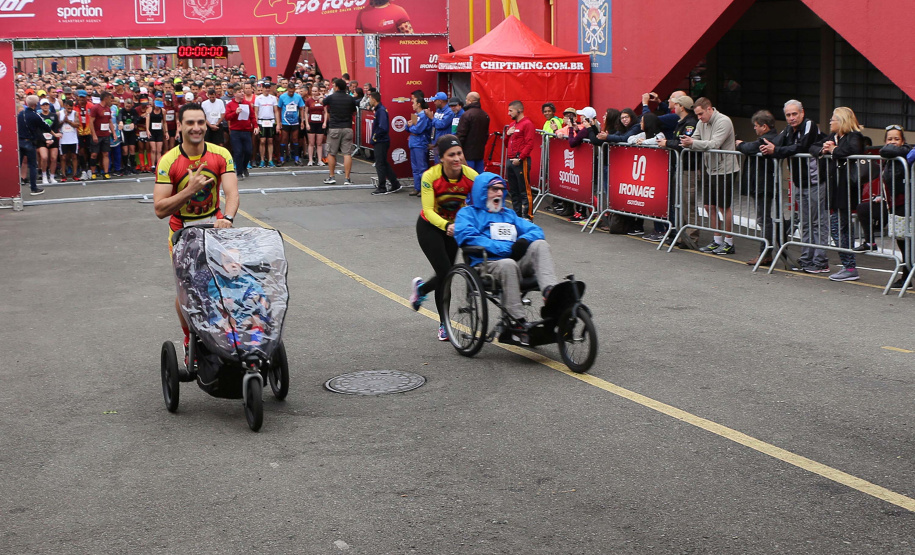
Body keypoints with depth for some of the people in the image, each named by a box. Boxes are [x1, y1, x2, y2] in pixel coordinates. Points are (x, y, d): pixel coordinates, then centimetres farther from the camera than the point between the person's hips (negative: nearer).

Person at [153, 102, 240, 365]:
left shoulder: (221, 155, -9)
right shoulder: (168, 162, -15)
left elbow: (232, 192, -19)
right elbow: (160, 209, -19)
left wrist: (227, 218, -40)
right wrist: (191, 189, -31)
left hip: (214, 225, 1)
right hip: (182, 230, -1)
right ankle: (189, 339, 26)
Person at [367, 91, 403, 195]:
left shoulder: (381, 110, -18)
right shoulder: (378, 109, 12)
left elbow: (383, 128, -27)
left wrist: (375, 136, -15)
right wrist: (375, 136, 9)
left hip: (381, 142, -10)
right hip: (380, 142, 10)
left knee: (380, 164, -3)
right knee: (384, 164, 15)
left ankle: (382, 188, 3)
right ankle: (395, 185, 20)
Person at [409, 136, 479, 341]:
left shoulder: (471, 176, -22)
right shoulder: (430, 176, -27)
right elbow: (428, 210, -29)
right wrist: (446, 226, -46)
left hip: (453, 227, 3)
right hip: (430, 226, -3)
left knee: (445, 276, 11)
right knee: (445, 273, -12)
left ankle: (421, 288, 47)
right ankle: (444, 324, 4)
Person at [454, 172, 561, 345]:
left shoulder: (509, 214, 33)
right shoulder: (468, 213, 15)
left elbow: (536, 230, 24)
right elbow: (467, 236, -6)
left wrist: (524, 240, -3)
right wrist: (505, 249, -13)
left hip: (517, 261, 5)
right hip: (488, 264, -5)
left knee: (540, 244, -22)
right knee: (508, 265, -38)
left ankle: (550, 291, -44)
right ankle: (518, 322, -38)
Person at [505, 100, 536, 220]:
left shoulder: (527, 124, -8)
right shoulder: (512, 124, 18)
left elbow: (530, 144, -16)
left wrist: (520, 158, -19)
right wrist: (507, 134, 6)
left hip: (521, 162, -9)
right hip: (511, 161, 9)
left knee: (524, 190, -8)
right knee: (513, 190, 13)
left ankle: (528, 216, -6)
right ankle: (517, 213, 20)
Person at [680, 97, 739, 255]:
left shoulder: (723, 122, -15)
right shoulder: (702, 123, 10)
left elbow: (714, 144, -25)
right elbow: (696, 139, 10)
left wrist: (693, 143, -31)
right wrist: (687, 142, -13)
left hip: (725, 170, -8)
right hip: (710, 169, 8)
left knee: (724, 206, -2)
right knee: (709, 206, 9)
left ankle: (729, 243, 8)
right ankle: (717, 240, 19)